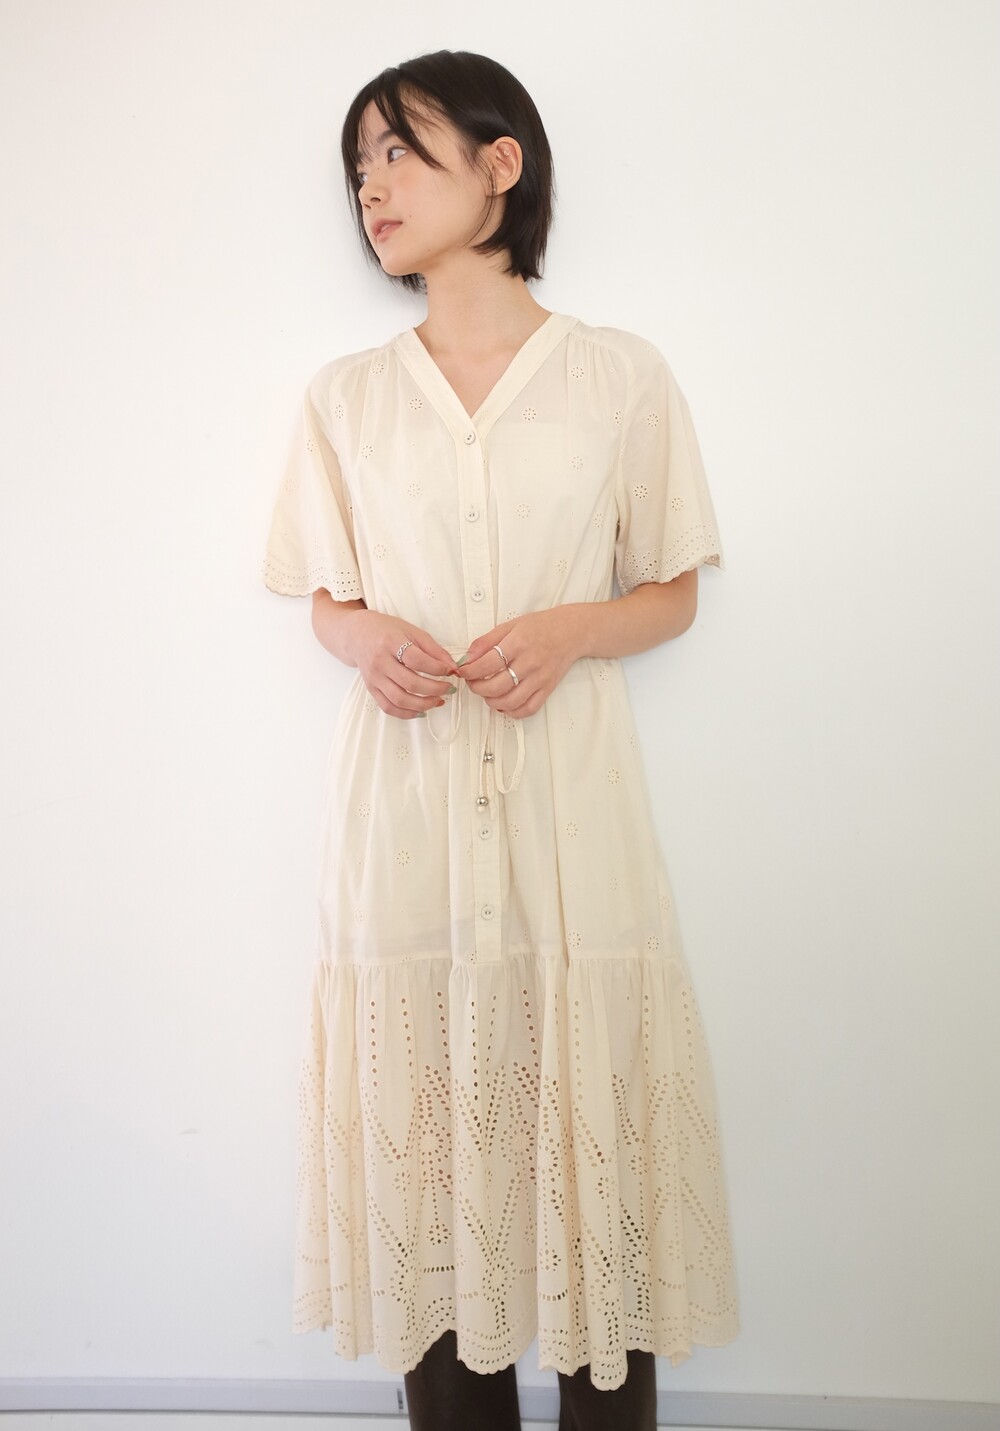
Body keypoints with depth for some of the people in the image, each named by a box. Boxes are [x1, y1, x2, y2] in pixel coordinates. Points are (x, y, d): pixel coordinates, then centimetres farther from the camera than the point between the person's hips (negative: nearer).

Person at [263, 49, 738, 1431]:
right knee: (426, 1131, 6)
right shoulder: (347, 394, 10)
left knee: (588, 1127, 4)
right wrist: (366, 638, -7)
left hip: (570, 808, -1)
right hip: (404, 809, 2)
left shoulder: (622, 375, 4)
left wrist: (572, 629, -11)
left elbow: (672, 593, 9)